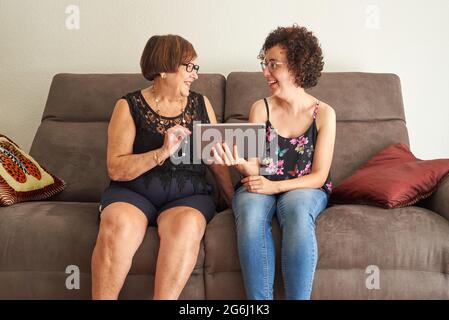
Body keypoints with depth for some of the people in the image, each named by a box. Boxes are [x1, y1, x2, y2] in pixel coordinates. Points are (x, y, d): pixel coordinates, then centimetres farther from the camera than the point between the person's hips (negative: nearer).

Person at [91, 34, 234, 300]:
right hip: (133, 192, -1)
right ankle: (102, 297, -15)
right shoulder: (130, 106, 3)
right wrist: (163, 152, -17)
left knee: (187, 224, -33)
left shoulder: (201, 104, 13)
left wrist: (234, 200, 10)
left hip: (188, 195, 2)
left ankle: (164, 297, -22)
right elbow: (116, 169, -6)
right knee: (118, 225, -34)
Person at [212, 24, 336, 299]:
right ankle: (259, 300, -27)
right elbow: (254, 169, -3)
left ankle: (298, 297, -27)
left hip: (304, 189, -1)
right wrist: (240, 162, -28)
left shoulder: (323, 113, -1)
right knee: (251, 214, -34)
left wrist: (275, 186, -19)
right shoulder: (261, 108, 1)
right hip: (260, 186, 1)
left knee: (296, 208, -37)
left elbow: (319, 176, -4)